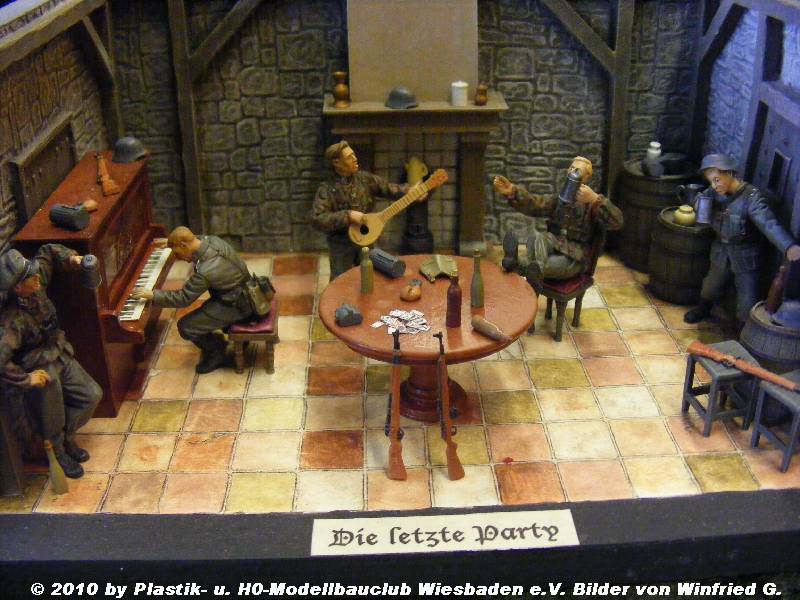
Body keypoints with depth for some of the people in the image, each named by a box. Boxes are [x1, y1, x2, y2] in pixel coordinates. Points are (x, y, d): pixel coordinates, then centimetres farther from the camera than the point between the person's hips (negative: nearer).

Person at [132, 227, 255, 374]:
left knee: (185, 326, -6)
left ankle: (216, 354, 11)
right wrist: (170, 241, 30)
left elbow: (183, 298, -21)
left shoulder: (205, 271, -31)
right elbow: (197, 240, 19)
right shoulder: (212, 240, -7)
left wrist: (152, 294, -16)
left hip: (237, 305, -9)